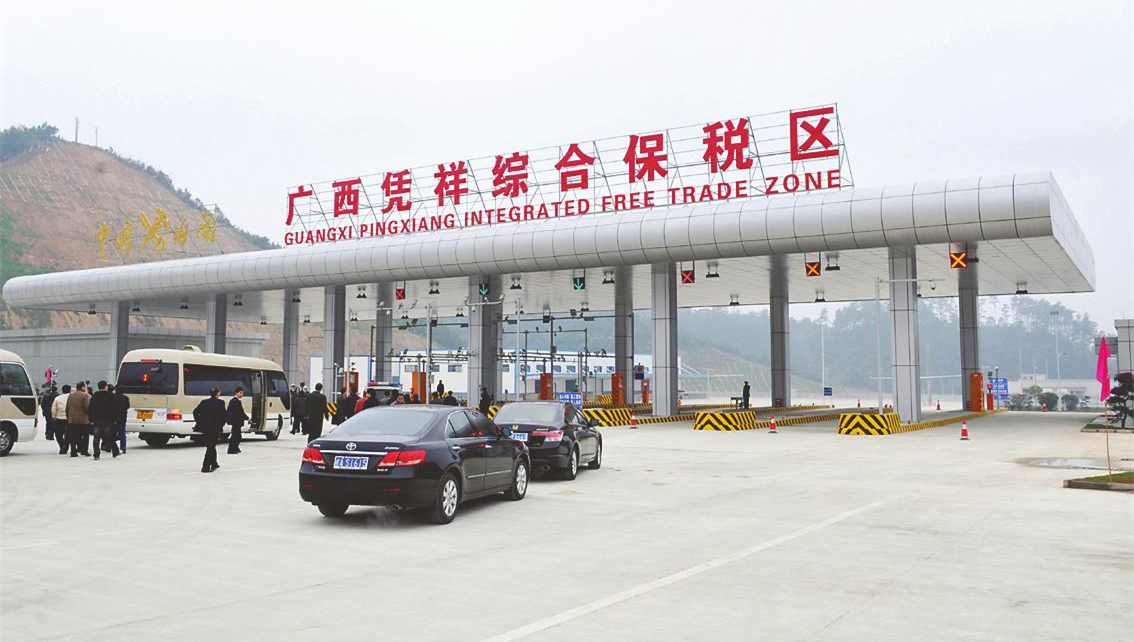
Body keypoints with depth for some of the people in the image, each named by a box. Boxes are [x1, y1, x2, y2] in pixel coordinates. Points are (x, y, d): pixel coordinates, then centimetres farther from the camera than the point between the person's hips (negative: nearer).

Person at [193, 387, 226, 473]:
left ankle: (214, 464, 35)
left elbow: (195, 412, 5)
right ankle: (206, 467, -8)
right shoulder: (220, 403, -7)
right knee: (211, 447, -1)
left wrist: (198, 422, 11)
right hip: (215, 428, -6)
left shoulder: (204, 402, 8)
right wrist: (221, 425, 4)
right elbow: (223, 415, -9)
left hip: (204, 427, 6)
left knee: (211, 446, 21)